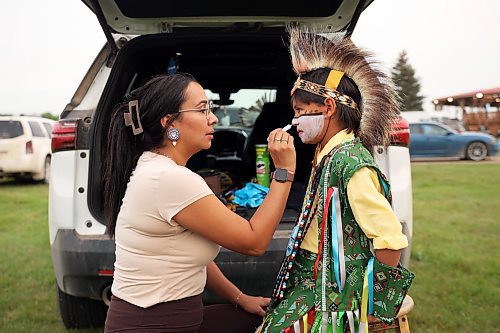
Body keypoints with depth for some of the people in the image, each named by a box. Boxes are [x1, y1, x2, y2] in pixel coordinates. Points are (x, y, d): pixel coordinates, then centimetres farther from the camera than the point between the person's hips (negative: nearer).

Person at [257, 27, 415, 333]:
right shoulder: (329, 156, 8)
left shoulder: (352, 163, -21)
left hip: (334, 304, -8)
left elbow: (391, 241, -22)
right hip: (311, 287, 8)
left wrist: (370, 305, -13)